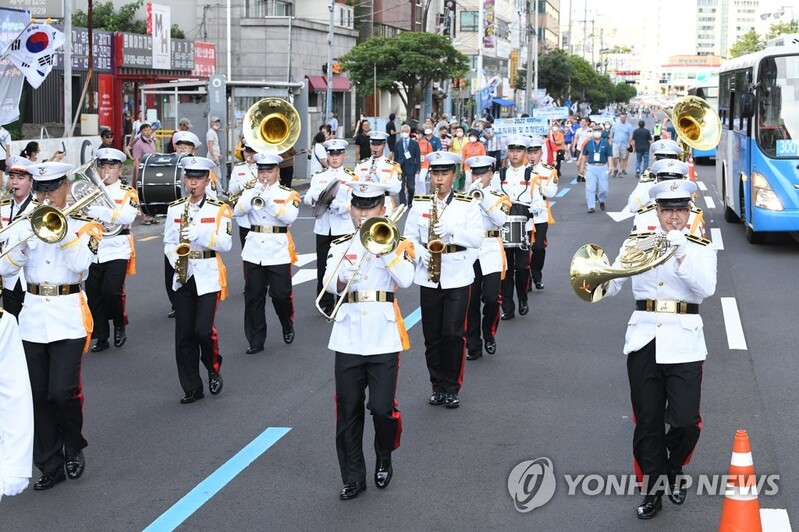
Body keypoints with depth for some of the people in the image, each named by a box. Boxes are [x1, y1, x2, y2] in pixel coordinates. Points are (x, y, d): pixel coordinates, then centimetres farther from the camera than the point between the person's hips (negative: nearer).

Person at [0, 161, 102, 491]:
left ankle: (74, 447, 15)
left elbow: (81, 264, -16)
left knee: (62, 392, -12)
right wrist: (31, 232, -14)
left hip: (68, 318, -3)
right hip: (32, 317, 3)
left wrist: (61, 226, -16)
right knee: (39, 396, 4)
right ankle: (50, 465, 15)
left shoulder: (83, 226, 1)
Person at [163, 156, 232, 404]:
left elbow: (225, 244, -9)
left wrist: (198, 234, -23)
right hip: (183, 277, 3)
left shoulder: (219, 209, -1)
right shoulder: (175, 209, 9)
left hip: (208, 277, -3)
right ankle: (192, 388, 12)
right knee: (184, 335, 2)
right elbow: (168, 242, 10)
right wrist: (175, 260, -10)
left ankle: (214, 369, 16)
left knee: (203, 330, -14)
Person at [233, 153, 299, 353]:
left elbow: (290, 217, -15)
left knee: (281, 295, 1)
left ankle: (288, 327, 29)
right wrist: (254, 194, -20)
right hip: (253, 251, 2)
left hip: (279, 252, -2)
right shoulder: (250, 191, 9)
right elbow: (237, 211, -8)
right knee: (253, 297, 3)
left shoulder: (288, 194, 2)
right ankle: (256, 340, 10)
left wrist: (268, 200, -23)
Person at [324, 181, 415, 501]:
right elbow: (330, 284, -4)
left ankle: (384, 458, 24)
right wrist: (342, 281, -25)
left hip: (383, 338, -2)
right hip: (348, 339, 2)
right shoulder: (341, 246, 10)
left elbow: (406, 280, -12)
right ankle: (353, 477, 15)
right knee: (348, 411, 4)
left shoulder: (395, 244, 5)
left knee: (382, 407, -5)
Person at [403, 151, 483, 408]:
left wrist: (452, 231, -22)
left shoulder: (468, 205, 0)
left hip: (458, 278, -2)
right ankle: (438, 385, 19)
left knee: (453, 333, -6)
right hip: (428, 278, 2)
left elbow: (478, 239, -8)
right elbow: (409, 237, 6)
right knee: (432, 336, 6)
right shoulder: (419, 204, 6)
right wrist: (420, 252, -14)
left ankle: (452, 387, 6)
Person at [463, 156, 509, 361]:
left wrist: (482, 197, -17)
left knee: (491, 298, -10)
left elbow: (500, 219, -13)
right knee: (470, 302, 3)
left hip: (491, 253, -1)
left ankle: (489, 333, 16)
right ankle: (473, 345, 12)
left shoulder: (500, 197, 6)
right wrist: (470, 195, -13)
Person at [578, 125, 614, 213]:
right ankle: (591, 207, -1)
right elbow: (584, 155, 14)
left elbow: (609, 156, 0)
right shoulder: (588, 144, 5)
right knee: (590, 188, -5)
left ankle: (602, 201, 34)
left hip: (602, 168, 0)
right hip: (591, 168, 1)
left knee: (603, 188, 4)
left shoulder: (606, 144, 2)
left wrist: (610, 166, -11)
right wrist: (582, 166, 13)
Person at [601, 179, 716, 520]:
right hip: (644, 341, 1)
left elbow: (706, 288, -12)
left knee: (685, 421, -7)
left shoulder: (702, 248, 5)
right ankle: (652, 489, 19)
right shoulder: (637, 242, 8)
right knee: (647, 423, 5)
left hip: (683, 342, -1)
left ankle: (674, 470, 24)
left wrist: (681, 254, -21)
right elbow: (611, 284, 2)